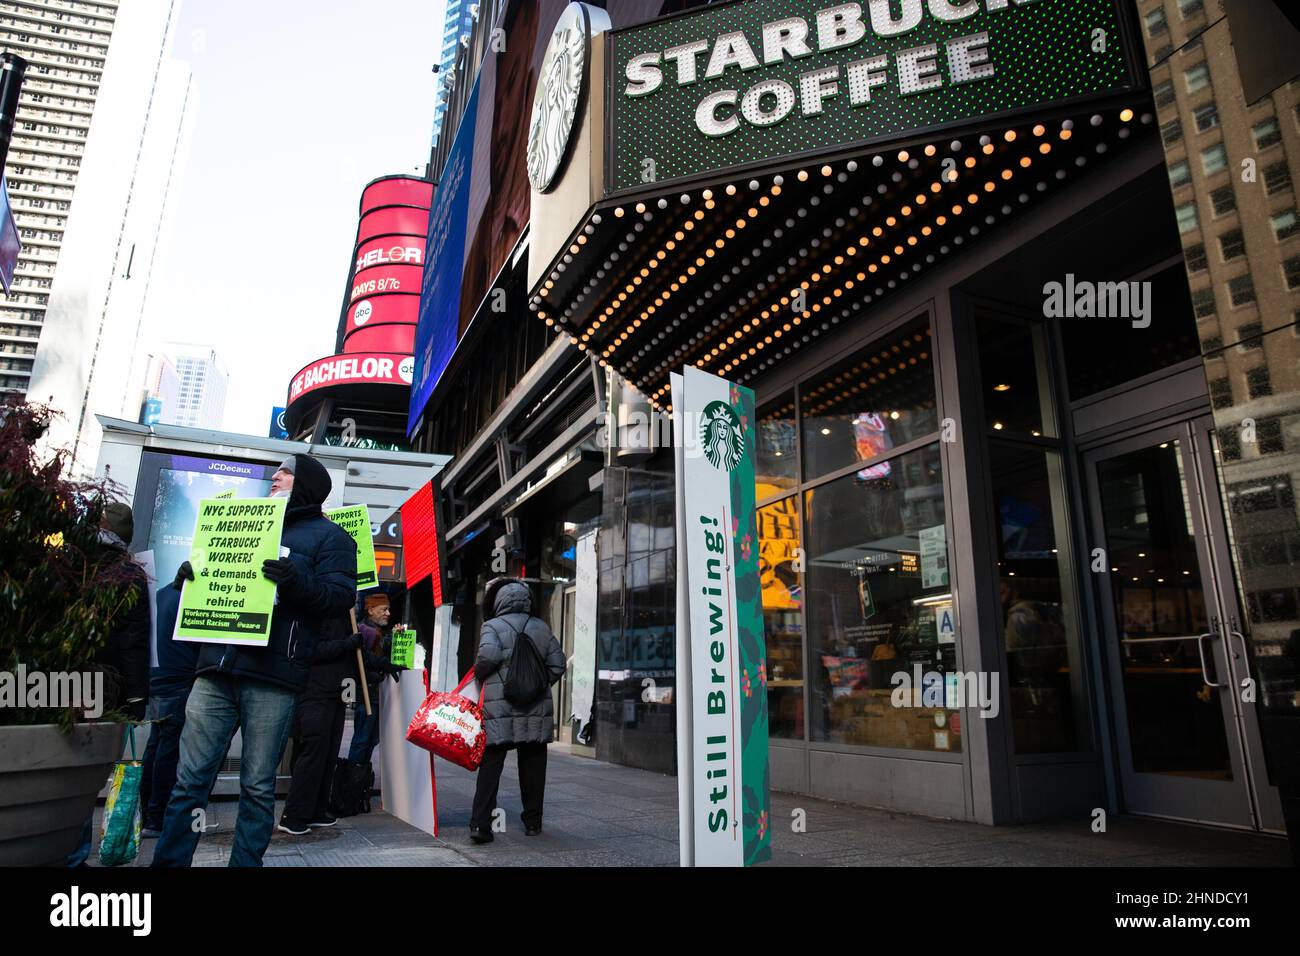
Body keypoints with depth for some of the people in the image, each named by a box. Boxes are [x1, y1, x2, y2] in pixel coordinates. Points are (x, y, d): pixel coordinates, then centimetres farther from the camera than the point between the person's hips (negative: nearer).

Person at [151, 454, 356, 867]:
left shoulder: (329, 535, 7)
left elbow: (342, 596, -6)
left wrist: (298, 582, -23)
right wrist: (194, 571, 8)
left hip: (270, 677, -5)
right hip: (217, 667, 5)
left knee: (257, 786, 3)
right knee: (190, 778, 5)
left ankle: (246, 862, 15)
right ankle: (169, 860, 13)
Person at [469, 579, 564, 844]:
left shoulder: (492, 626, -2)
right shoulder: (541, 627, 8)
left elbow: (489, 655, -20)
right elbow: (557, 665, 6)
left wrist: (478, 675, -1)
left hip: (499, 708, -2)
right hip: (536, 710, 3)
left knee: (490, 766, 3)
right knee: (532, 767, 13)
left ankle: (480, 824, -2)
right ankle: (533, 821, 22)